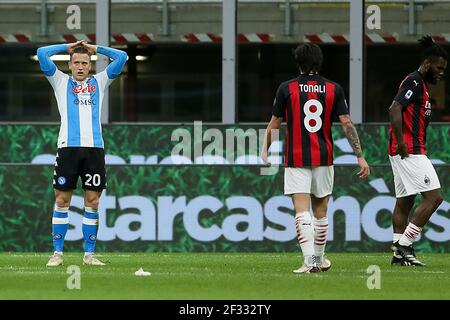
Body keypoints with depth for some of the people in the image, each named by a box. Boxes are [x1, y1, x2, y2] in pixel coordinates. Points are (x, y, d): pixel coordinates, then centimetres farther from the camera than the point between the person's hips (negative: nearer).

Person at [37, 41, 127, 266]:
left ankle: (89, 254, 6)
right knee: (62, 201, -2)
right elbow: (42, 53, 6)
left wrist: (96, 49, 18)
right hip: (68, 147, -1)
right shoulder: (61, 81, 14)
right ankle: (57, 253, 2)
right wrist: (68, 47, 15)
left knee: (92, 202, 1)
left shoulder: (99, 82, 18)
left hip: (94, 148, 2)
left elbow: (121, 57, 16)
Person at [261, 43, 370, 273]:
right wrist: (360, 156, -3)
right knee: (320, 211, 16)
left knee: (301, 210, -8)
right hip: (324, 159, 3)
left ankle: (309, 260, -23)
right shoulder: (333, 89, 2)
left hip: (296, 159, -3)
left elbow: (274, 124, 2)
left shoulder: (286, 88, -3)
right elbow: (347, 124, -3)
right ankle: (319, 259, 27)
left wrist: (265, 152, 16)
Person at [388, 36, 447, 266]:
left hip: (406, 151, 11)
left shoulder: (418, 83, 20)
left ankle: (399, 253, 10)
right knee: (434, 196, -11)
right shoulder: (414, 82, -10)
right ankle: (404, 245, -11)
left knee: (404, 202, 9)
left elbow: (396, 110, 24)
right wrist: (401, 143, -23)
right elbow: (395, 109, -21)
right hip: (410, 151, -11)